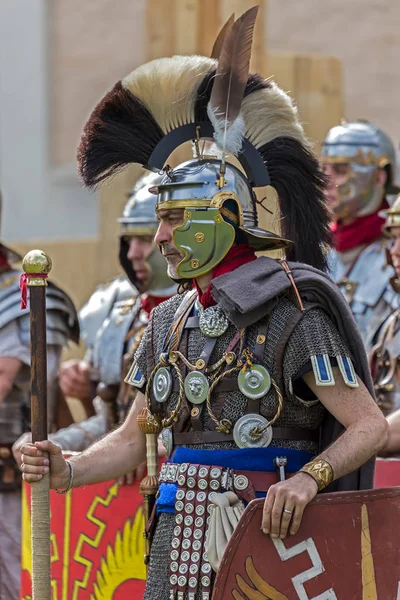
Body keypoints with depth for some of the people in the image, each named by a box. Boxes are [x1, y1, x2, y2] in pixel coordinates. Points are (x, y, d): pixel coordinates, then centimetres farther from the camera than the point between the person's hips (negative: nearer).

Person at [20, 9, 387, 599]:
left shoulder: (290, 317, -10)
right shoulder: (169, 322, 11)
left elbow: (371, 426, -11)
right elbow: (136, 436, 19)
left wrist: (309, 477, -28)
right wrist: (69, 471, 1)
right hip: (177, 546, 6)